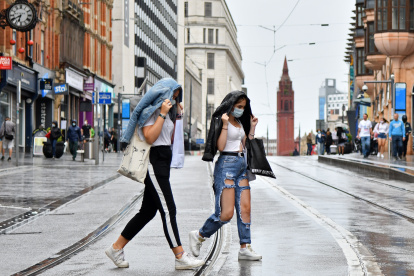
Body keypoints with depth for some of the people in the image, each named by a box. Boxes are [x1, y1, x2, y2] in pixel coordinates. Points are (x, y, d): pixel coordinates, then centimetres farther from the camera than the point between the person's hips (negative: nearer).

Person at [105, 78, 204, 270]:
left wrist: (176, 117, 15)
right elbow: (150, 137, -20)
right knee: (168, 210, -10)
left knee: (148, 211, 10)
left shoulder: (166, 110, 20)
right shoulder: (150, 110, -8)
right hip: (154, 160, -10)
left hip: (163, 162, 10)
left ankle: (116, 248, 17)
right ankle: (180, 257, -9)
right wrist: (162, 114, -17)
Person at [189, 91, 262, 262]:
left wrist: (252, 127, 18)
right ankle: (199, 236, 8)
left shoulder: (239, 123, 18)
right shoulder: (221, 121, -6)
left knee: (245, 209, 2)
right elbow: (220, 146, -16)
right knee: (226, 213, -10)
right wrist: (225, 124, -21)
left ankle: (245, 248, 4)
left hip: (241, 165, 8)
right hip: (226, 165, -8)